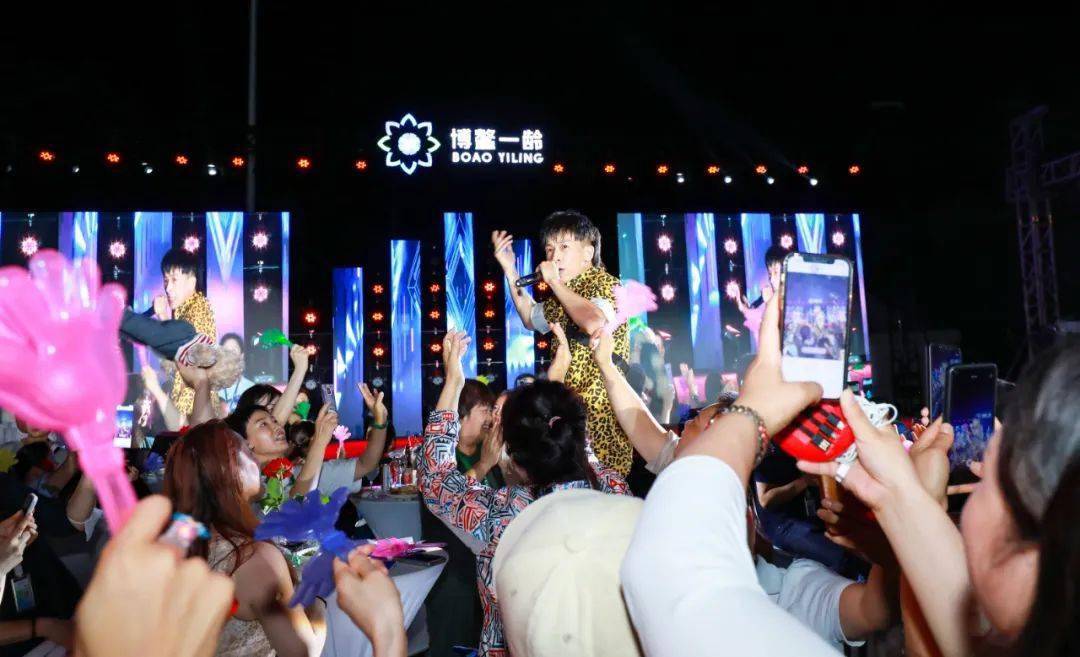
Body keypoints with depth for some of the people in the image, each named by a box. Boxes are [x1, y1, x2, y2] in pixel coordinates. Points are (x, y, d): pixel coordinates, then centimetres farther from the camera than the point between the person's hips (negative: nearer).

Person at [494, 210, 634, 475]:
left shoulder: (607, 285, -10)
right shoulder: (562, 295, 15)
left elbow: (594, 324, -31)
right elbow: (531, 318, 32)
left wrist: (555, 282, -19)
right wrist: (510, 269, 22)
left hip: (602, 412, -8)